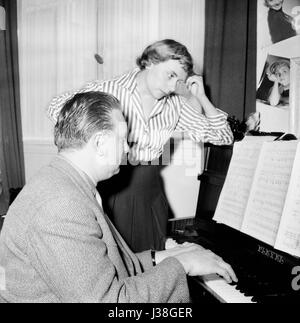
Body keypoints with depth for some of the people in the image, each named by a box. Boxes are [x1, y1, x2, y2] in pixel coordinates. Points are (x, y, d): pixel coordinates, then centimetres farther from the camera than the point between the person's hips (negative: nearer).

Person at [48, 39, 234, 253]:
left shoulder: (174, 105, 4)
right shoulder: (109, 90, -8)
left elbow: (224, 137, 7)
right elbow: (58, 107, -15)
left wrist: (201, 97, -3)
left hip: (150, 195, 4)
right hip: (110, 191, -3)